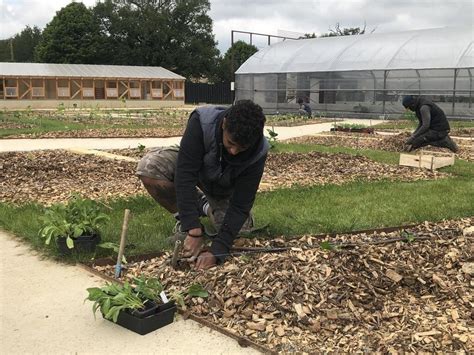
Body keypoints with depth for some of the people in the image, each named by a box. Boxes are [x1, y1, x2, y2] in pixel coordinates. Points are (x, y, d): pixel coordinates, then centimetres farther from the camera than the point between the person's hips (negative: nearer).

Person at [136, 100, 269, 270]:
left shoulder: (258, 153, -34)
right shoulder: (202, 121, -39)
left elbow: (241, 205, -31)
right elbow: (185, 174, -40)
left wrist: (217, 251, -40)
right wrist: (194, 231, -45)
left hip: (225, 187, 1)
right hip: (191, 165, -1)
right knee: (148, 167, -31)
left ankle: (210, 208, 18)